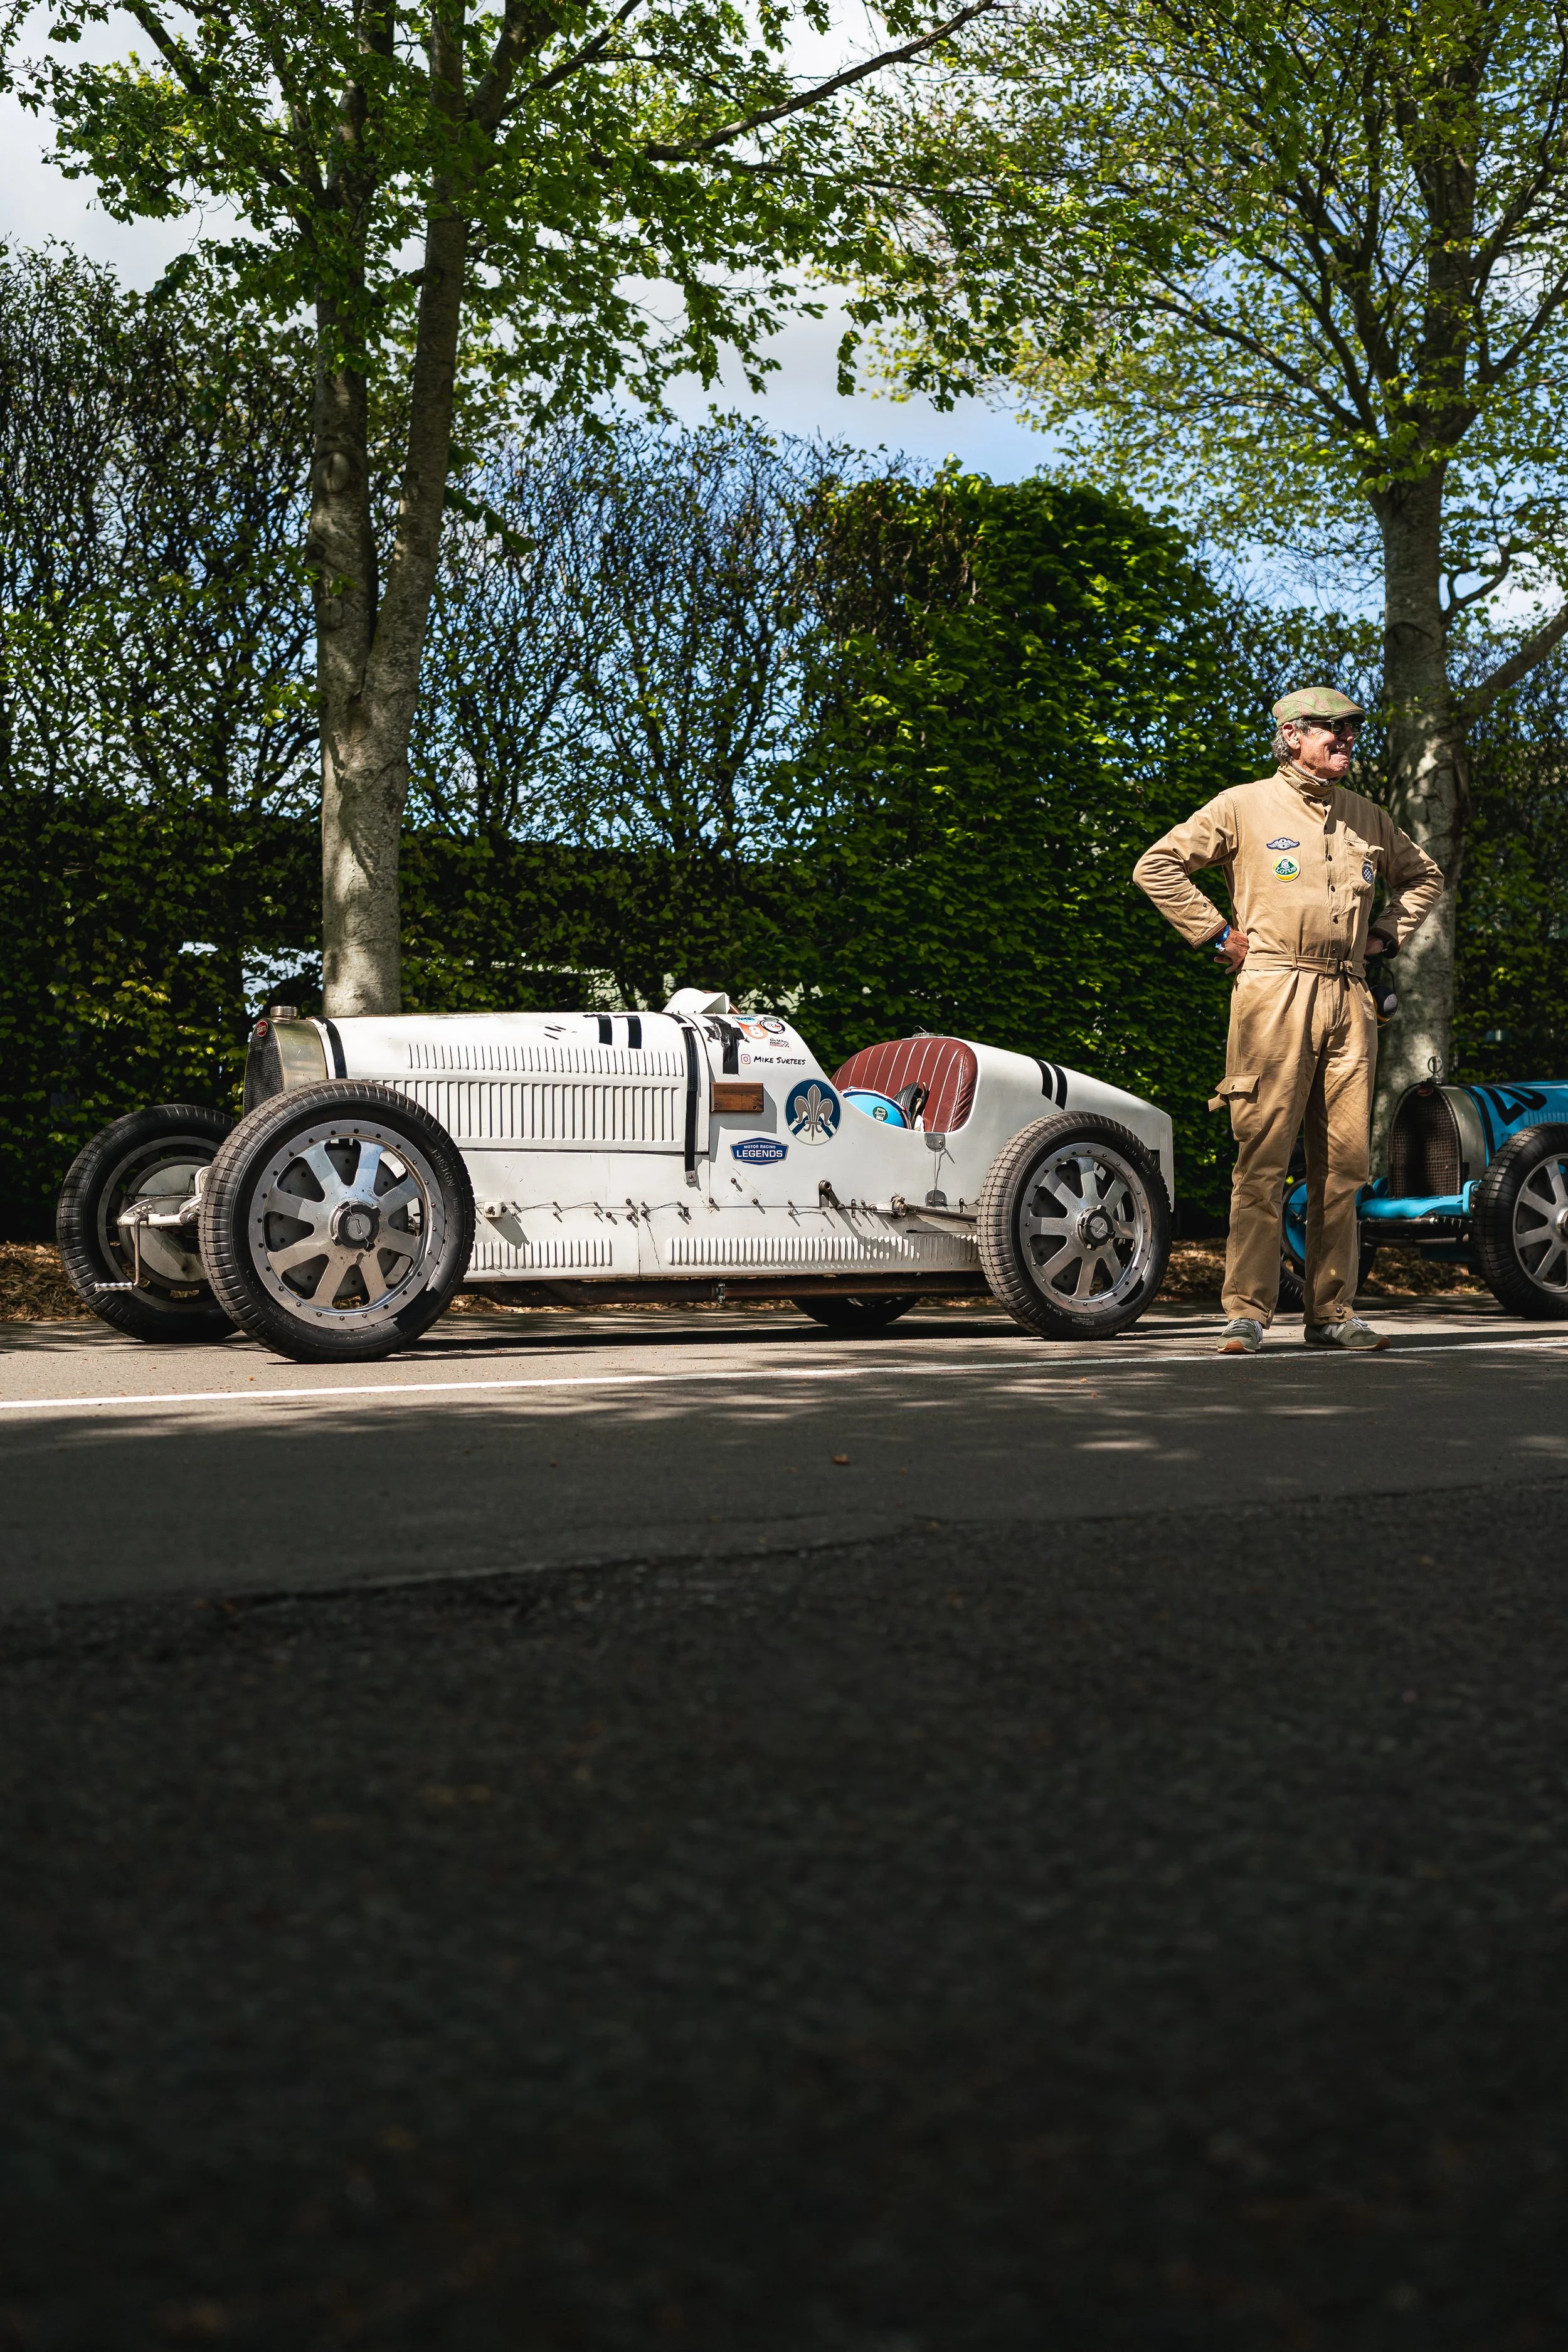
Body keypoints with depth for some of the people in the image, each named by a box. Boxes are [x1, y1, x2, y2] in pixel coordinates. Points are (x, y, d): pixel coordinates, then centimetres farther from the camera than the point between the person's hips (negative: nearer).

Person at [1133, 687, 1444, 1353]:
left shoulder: (1368, 819, 18)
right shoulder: (1245, 805, 3)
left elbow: (1423, 876, 34)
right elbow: (1156, 866, 0)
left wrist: (1385, 934, 18)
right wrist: (1218, 933, -4)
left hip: (1349, 998, 5)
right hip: (1274, 993, -5)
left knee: (1344, 1162, 4)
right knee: (1263, 1159, -9)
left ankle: (1332, 1313, 10)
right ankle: (1246, 1314, -7)